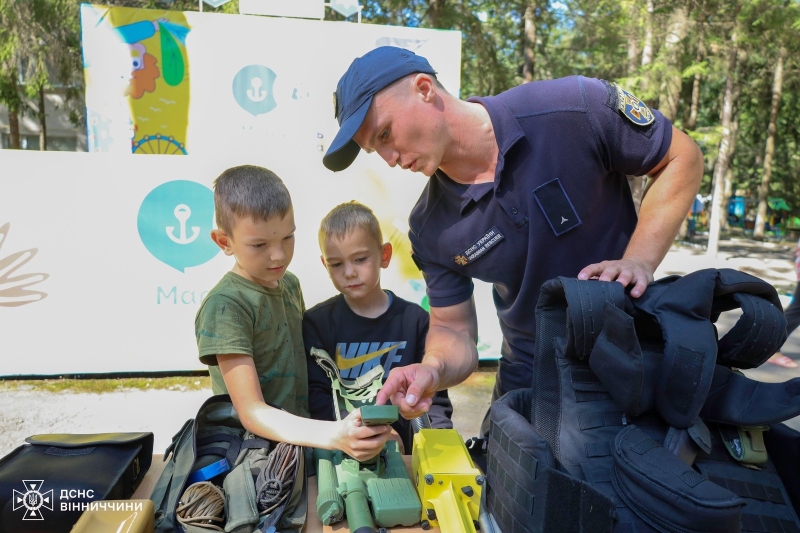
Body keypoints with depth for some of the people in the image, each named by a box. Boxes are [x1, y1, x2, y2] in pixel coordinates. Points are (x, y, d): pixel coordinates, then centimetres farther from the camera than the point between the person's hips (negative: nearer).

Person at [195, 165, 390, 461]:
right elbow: (251, 413, -18)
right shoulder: (224, 306, -15)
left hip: (302, 433, 7)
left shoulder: (290, 284, 7)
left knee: (387, 439, -17)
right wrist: (334, 436, -31)